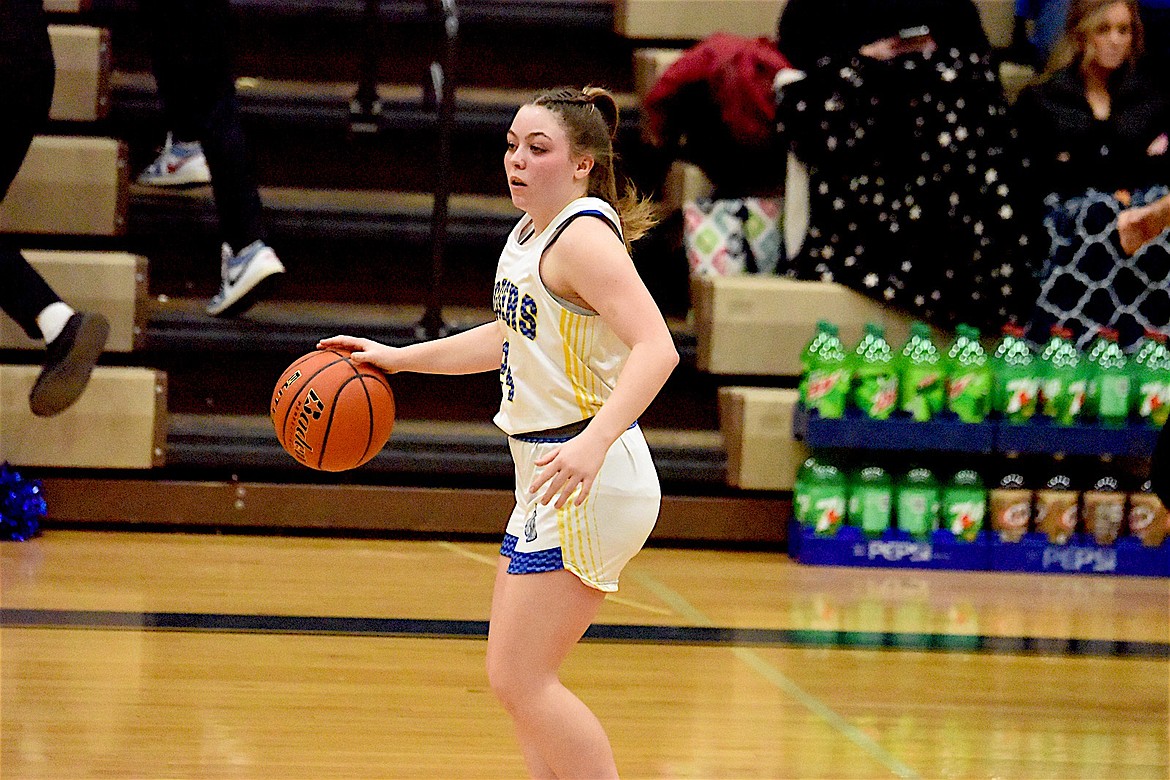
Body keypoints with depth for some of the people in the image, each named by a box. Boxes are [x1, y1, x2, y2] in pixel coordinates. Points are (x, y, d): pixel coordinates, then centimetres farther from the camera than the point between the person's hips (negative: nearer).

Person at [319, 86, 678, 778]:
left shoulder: (583, 236, -17)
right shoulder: (530, 233, 13)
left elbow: (656, 349, -29)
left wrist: (594, 442, -41)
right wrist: (399, 358, 26)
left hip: (588, 483, -10)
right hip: (550, 482, 10)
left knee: (520, 679, -10)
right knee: (518, 676, 13)